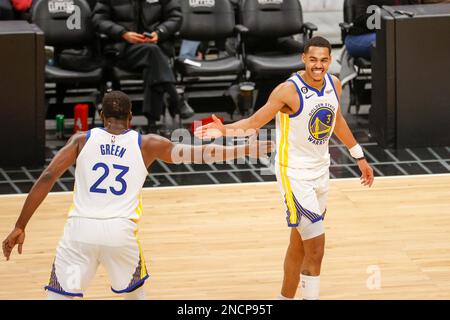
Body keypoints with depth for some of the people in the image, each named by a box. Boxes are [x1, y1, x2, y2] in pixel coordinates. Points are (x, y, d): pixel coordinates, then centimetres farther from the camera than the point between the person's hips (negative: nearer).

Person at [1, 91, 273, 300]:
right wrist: (250, 149, 17)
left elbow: (47, 178, 1)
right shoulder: (146, 144, 10)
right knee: (135, 292, 26)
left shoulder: (83, 140, 11)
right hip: (120, 231, 0)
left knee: (59, 296, 5)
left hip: (81, 228, 0)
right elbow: (198, 154, 9)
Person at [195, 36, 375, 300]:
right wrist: (224, 130, -34)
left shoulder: (333, 84, -1)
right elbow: (254, 123, -15)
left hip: (321, 170, 7)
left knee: (299, 243, 15)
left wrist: (359, 157, 24)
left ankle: (286, 298, 27)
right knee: (316, 246, -12)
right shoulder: (289, 91, -20)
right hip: (295, 174, -7)